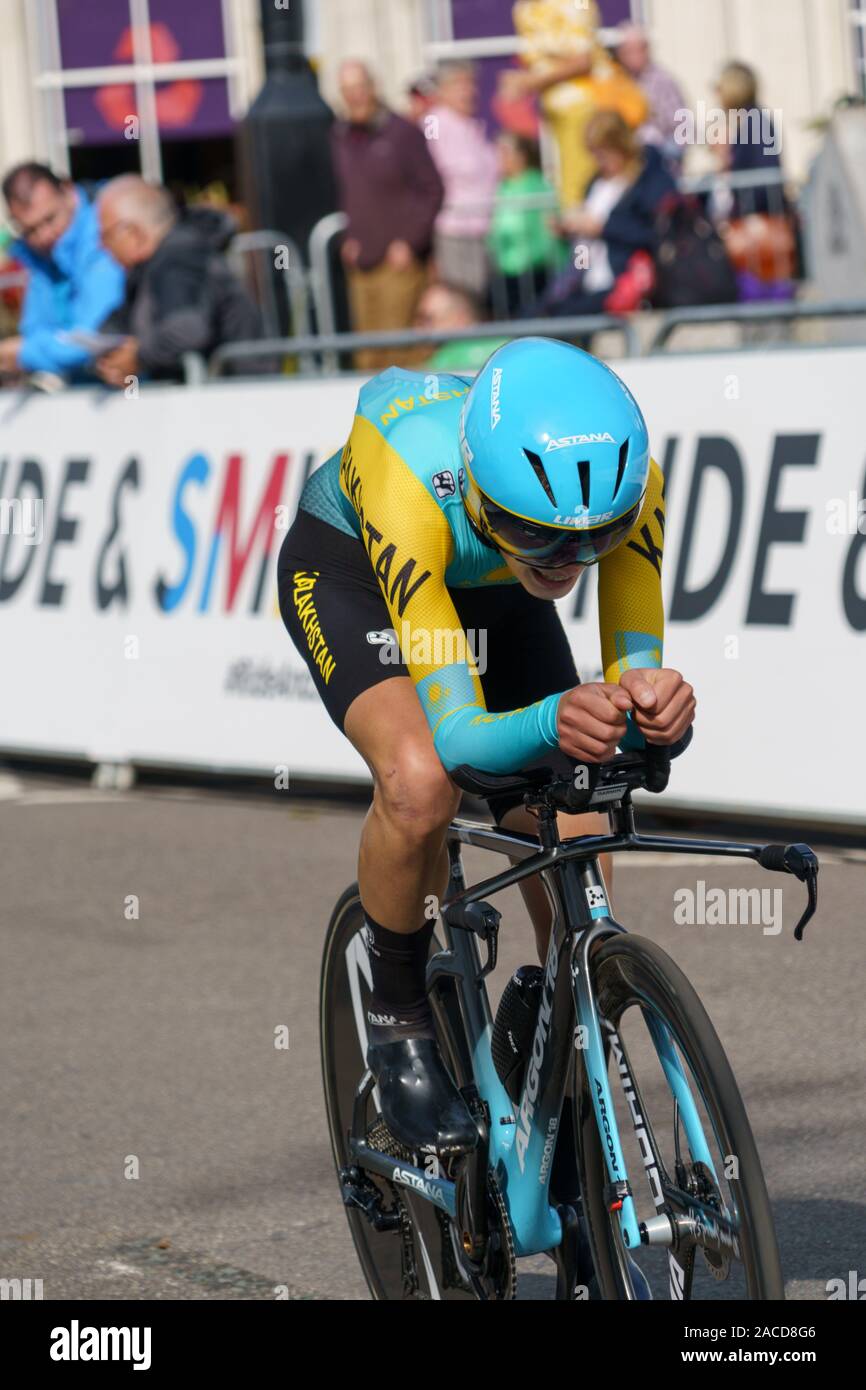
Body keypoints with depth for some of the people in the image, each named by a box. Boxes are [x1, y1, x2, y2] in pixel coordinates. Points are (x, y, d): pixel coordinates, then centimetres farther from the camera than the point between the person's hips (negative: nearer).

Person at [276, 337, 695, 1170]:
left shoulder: (629, 482, -35)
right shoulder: (414, 488, -44)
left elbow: (634, 669, -30)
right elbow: (459, 736, -45)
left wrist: (652, 705, -54)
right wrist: (552, 724, -66)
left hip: (493, 593, 4)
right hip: (347, 566, -4)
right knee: (420, 782, -34)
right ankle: (398, 1022, -7)